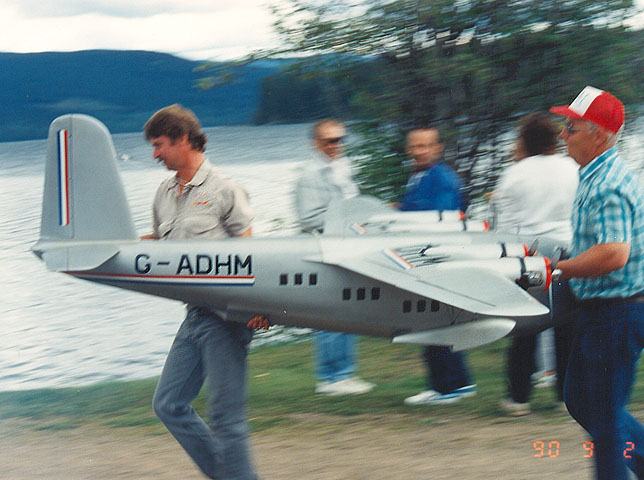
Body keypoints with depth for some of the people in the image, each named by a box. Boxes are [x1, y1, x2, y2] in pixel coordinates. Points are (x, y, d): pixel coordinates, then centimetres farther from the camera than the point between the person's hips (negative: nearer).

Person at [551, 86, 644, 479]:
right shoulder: (596, 177, 12)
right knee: (580, 401, 19)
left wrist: (555, 269, -23)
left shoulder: (609, 186, -22)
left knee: (605, 416, -2)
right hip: (600, 310, 11)